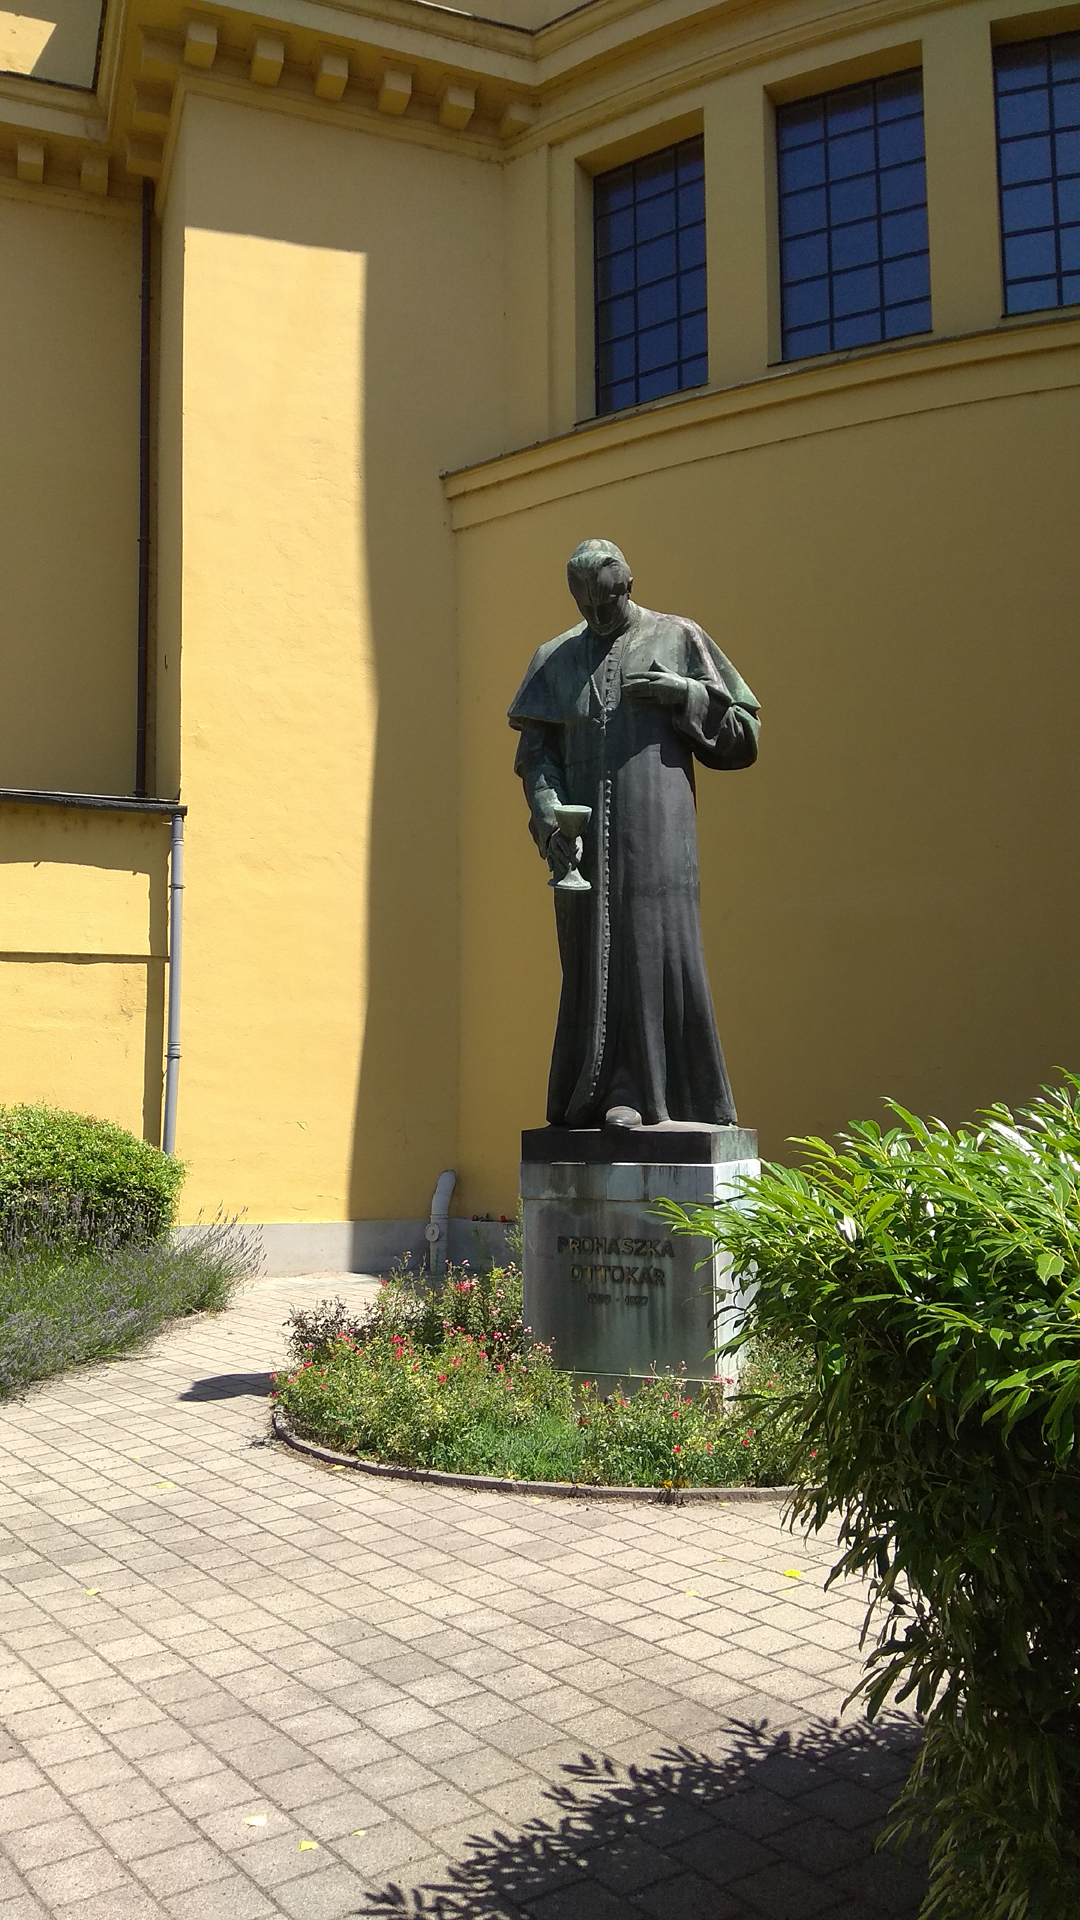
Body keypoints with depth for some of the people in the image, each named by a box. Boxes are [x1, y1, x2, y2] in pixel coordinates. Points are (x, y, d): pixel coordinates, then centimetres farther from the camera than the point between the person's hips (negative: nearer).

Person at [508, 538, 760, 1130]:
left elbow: (741, 737, 8)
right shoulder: (555, 660, 15)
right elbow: (535, 754, 6)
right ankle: (594, 1091, 7)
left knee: (652, 945, -10)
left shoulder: (679, 640, 8)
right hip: (584, 832, 3)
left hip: (654, 828, -2)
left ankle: (639, 1091, -7)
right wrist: (550, 822, -11)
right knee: (591, 957, 1)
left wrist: (686, 694, -10)